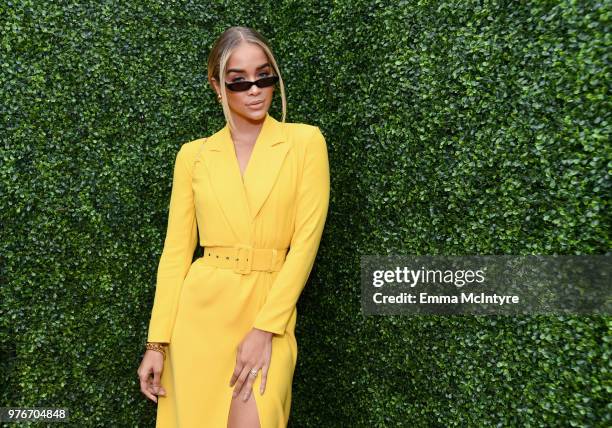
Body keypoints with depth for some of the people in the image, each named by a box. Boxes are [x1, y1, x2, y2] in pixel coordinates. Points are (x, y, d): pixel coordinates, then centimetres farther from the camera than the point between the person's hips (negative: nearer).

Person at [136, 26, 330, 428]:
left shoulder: (305, 141, -2)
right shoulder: (194, 154, 4)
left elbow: (306, 241, -8)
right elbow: (176, 251, 3)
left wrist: (265, 329, -13)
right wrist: (157, 341, 0)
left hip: (270, 309, -2)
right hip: (200, 309, 2)